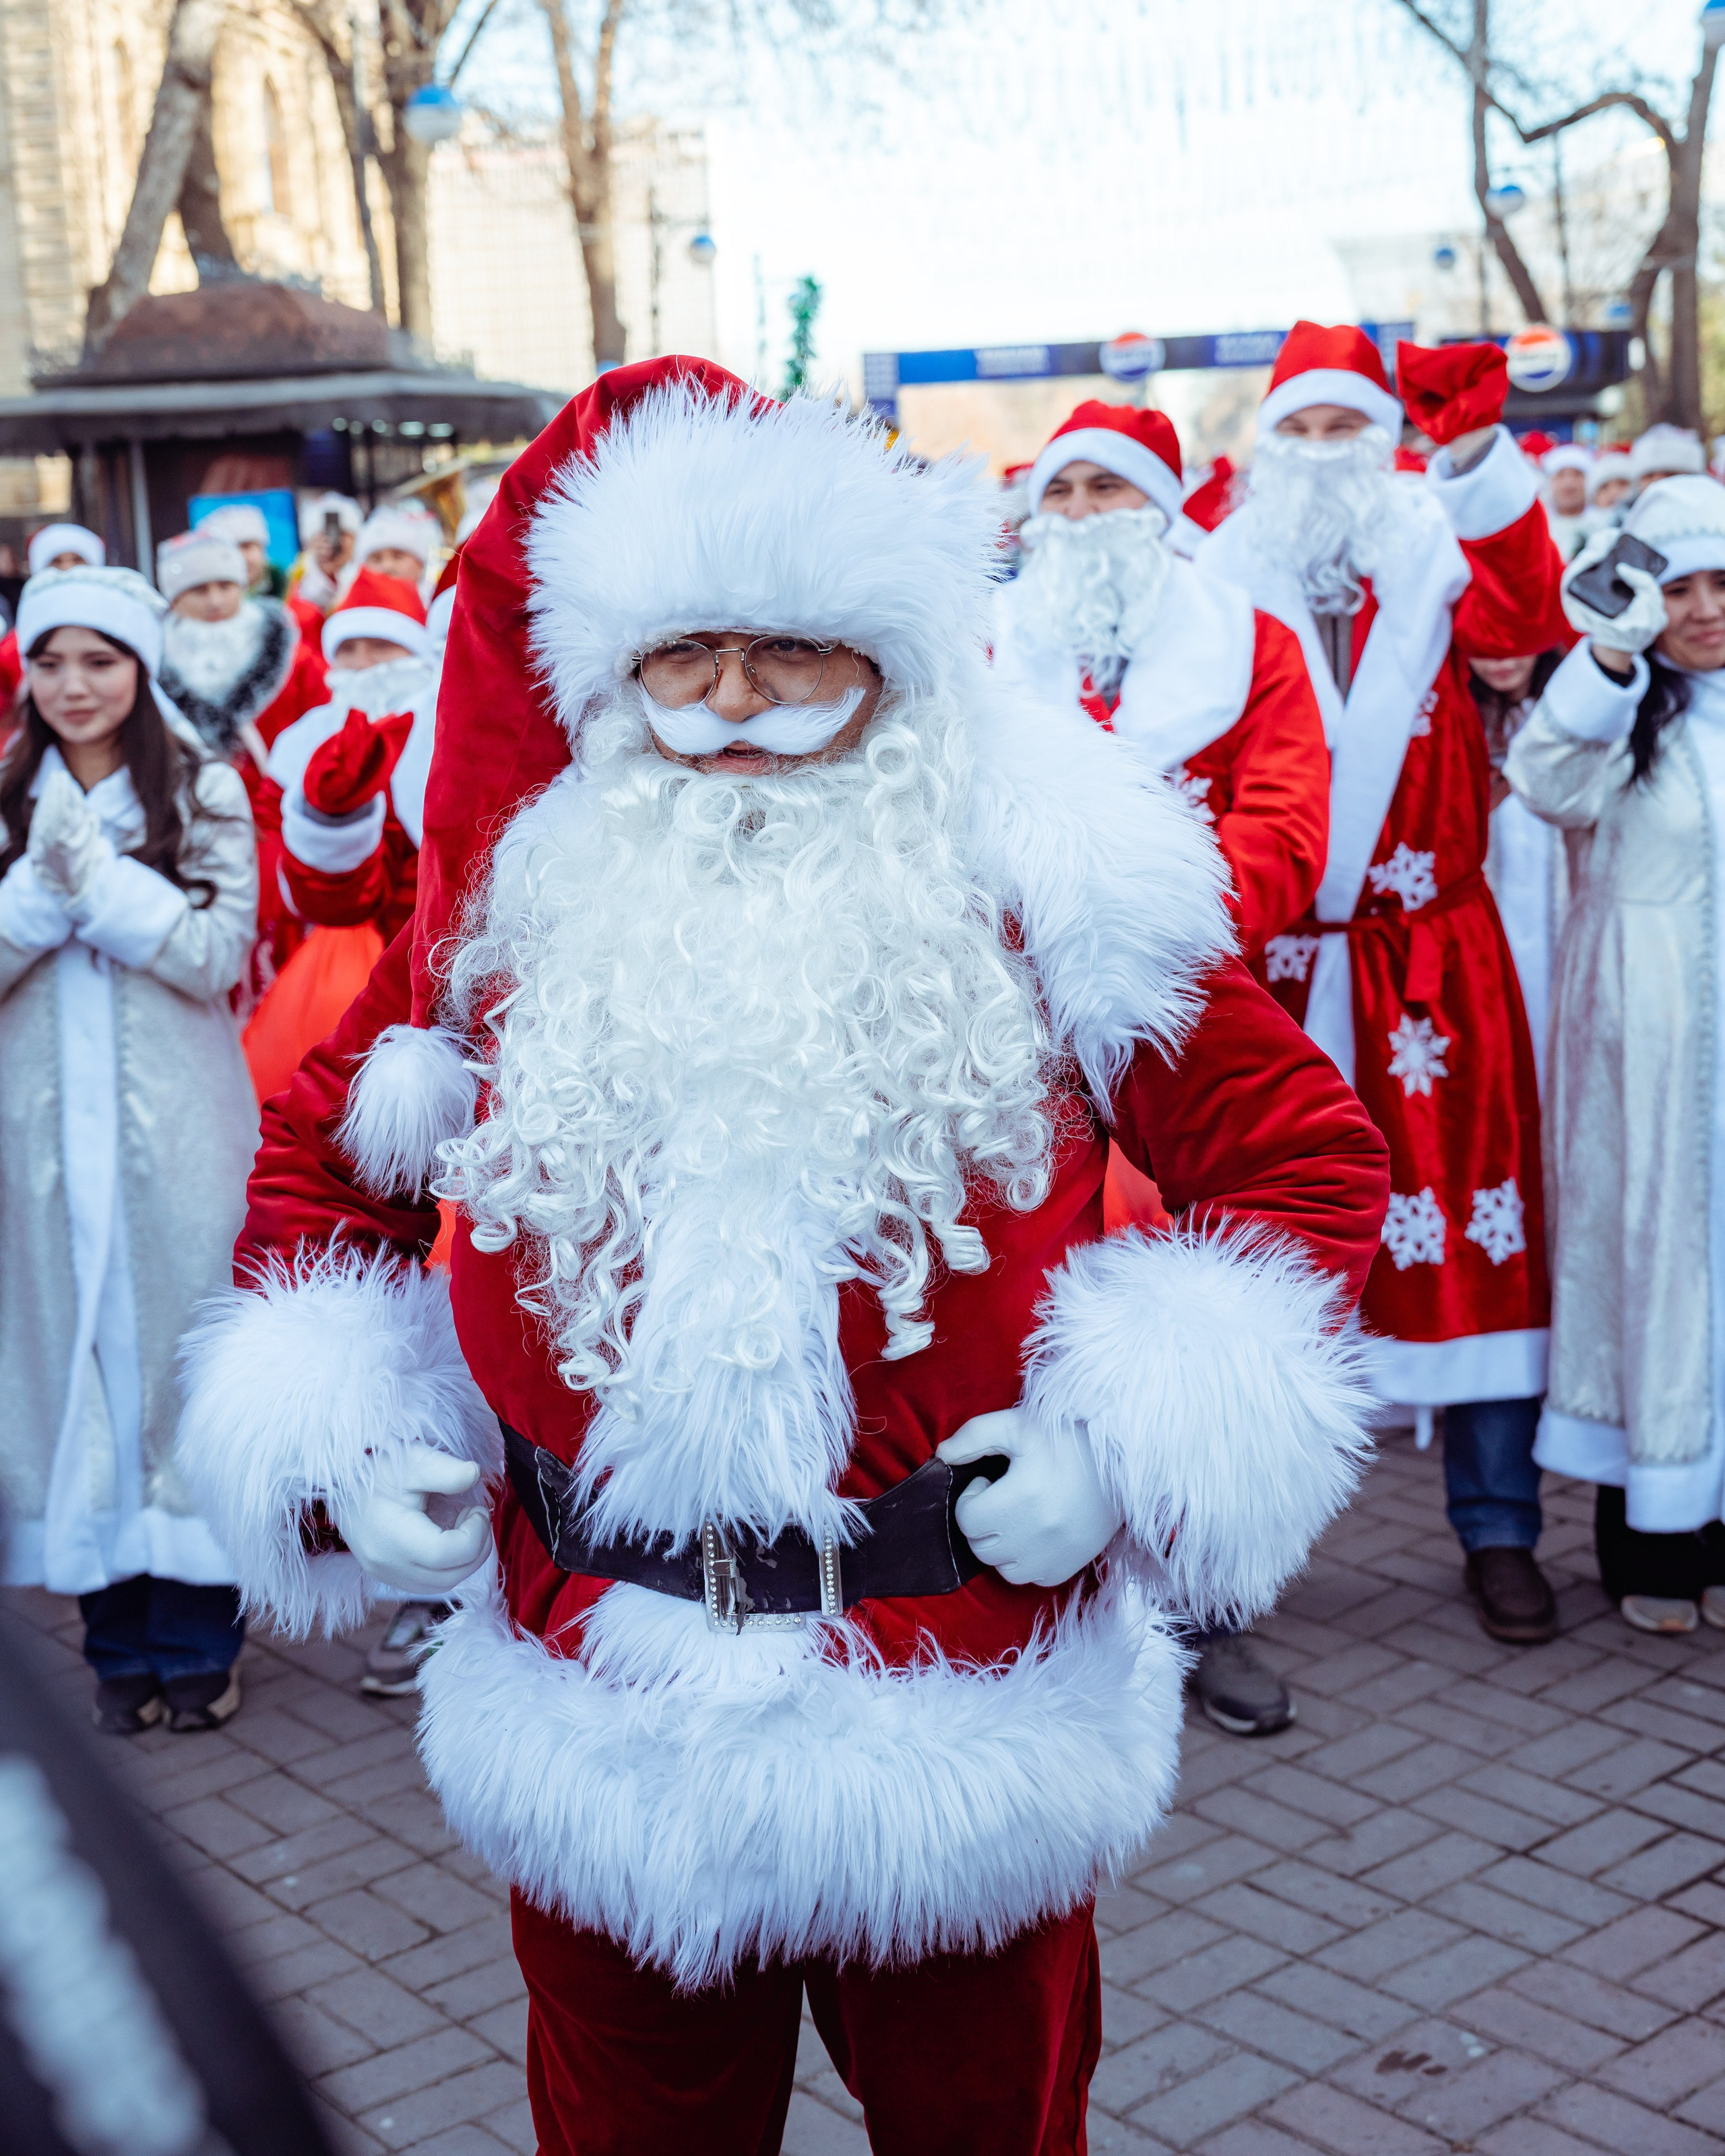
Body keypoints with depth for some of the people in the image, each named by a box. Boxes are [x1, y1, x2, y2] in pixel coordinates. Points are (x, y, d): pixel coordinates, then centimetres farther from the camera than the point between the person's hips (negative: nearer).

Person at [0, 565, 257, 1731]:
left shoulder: (207, 790, 1)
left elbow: (218, 955, -8)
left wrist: (96, 869, -16)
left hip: (176, 1127, -2)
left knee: (187, 1351, -1)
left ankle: (198, 1641, 11)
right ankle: (120, 1640, 17)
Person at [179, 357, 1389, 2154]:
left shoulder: (1032, 890, -6)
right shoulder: (523, 900, 1)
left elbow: (1308, 1152, -3)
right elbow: (318, 1160, 13)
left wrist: (1122, 1435, -13)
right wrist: (339, 1439, 0)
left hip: (965, 1725, -1)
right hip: (596, 1716, 2)